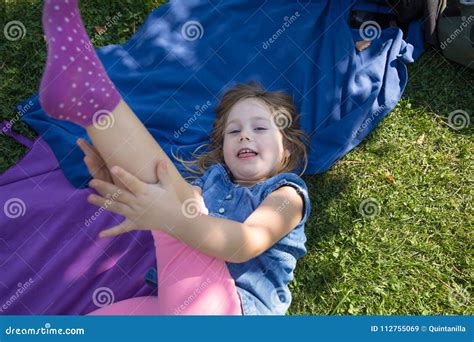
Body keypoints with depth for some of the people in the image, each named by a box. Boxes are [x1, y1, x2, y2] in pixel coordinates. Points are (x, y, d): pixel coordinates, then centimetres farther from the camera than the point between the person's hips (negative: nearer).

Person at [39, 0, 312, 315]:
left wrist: (170, 215, -37)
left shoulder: (287, 194, 3)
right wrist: (122, 187, -19)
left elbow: (245, 244, -19)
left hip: (233, 308, -6)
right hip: (175, 302, 6)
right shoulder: (212, 178, 22)